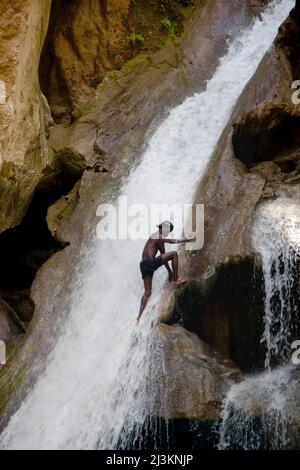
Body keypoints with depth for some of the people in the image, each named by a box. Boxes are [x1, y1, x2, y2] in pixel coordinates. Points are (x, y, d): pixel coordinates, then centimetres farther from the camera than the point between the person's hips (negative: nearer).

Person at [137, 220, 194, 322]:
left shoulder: (155, 236, 26)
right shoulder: (159, 237, -2)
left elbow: (172, 241, 34)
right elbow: (163, 255, -2)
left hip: (144, 265, 9)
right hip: (151, 262, -9)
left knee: (147, 293, 9)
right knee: (174, 254, 1)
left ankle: (139, 316, 2)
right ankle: (176, 280, 0)